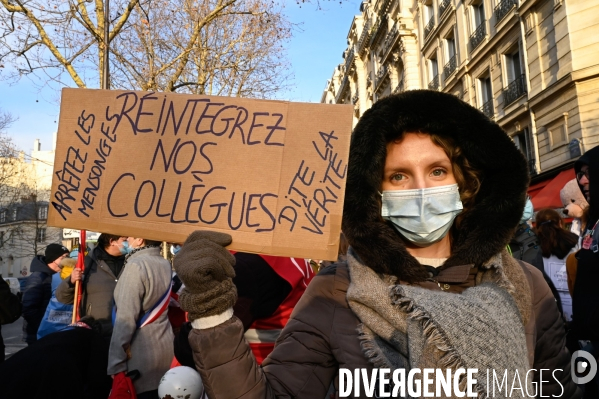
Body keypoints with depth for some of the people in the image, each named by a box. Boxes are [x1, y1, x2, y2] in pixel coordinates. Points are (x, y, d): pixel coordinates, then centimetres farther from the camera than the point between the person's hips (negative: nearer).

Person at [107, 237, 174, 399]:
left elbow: (126, 318, -18)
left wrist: (116, 364, -15)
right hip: (165, 346, 7)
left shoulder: (136, 265, -16)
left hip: (141, 352, -7)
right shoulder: (165, 264, 6)